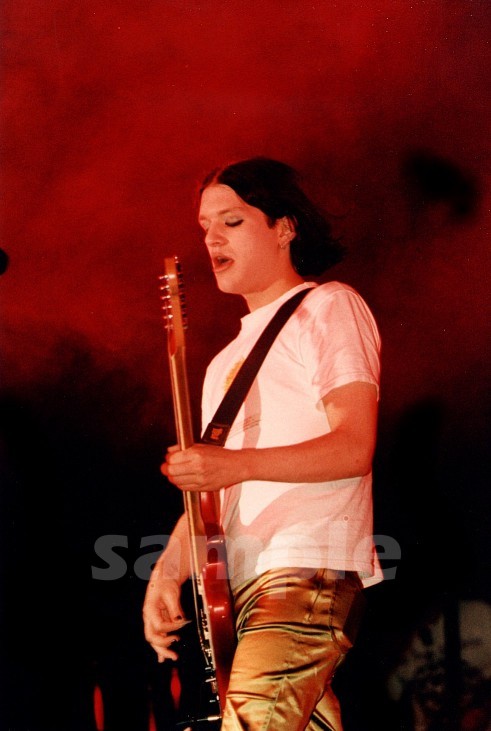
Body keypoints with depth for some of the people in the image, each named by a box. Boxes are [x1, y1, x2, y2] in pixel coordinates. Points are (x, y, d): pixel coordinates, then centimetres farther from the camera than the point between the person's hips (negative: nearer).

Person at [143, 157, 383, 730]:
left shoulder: (329, 308, 1)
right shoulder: (231, 359, 27)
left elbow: (354, 448, -11)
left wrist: (238, 464, -24)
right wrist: (168, 570, 5)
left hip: (310, 572, -8)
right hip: (242, 587, 8)